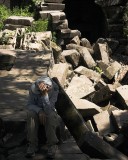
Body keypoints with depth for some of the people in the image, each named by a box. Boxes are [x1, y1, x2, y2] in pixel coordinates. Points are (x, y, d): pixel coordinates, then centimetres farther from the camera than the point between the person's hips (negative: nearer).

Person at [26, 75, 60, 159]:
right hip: (37, 111, 1)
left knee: (50, 115, -35)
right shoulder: (33, 88, -19)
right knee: (31, 113, -31)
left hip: (50, 112, -1)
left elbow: (48, 110, -32)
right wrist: (39, 111, -34)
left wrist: (45, 94, -44)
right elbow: (29, 105, -15)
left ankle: (52, 145, -24)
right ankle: (32, 145, -24)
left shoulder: (55, 89, -25)